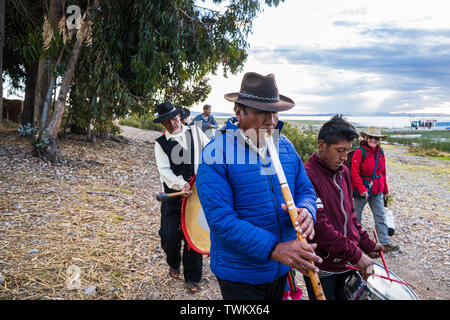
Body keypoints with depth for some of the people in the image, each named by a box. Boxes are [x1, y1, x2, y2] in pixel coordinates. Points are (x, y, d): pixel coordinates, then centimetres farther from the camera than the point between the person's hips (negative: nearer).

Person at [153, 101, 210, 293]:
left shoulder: (195, 133, 7)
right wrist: (181, 184, -27)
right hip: (173, 196, -1)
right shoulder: (160, 143, 1)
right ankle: (174, 265, 34)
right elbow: (164, 171, -11)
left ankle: (192, 278, 23)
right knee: (170, 236, 0)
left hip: (197, 193, 1)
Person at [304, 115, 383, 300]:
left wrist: (366, 244, 13)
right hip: (322, 271, -7)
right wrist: (356, 255, -22)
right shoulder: (308, 176, -20)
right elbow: (319, 226, -25)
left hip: (347, 264, 7)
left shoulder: (343, 172, 8)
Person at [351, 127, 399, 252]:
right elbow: (354, 172, -16)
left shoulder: (380, 152, 7)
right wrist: (361, 188, -21)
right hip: (363, 189, -6)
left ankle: (386, 243, 10)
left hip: (377, 190, 6)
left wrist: (385, 189, 18)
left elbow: (383, 172, 16)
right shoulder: (360, 151, -14)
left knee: (380, 216, 6)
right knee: (356, 215, 9)